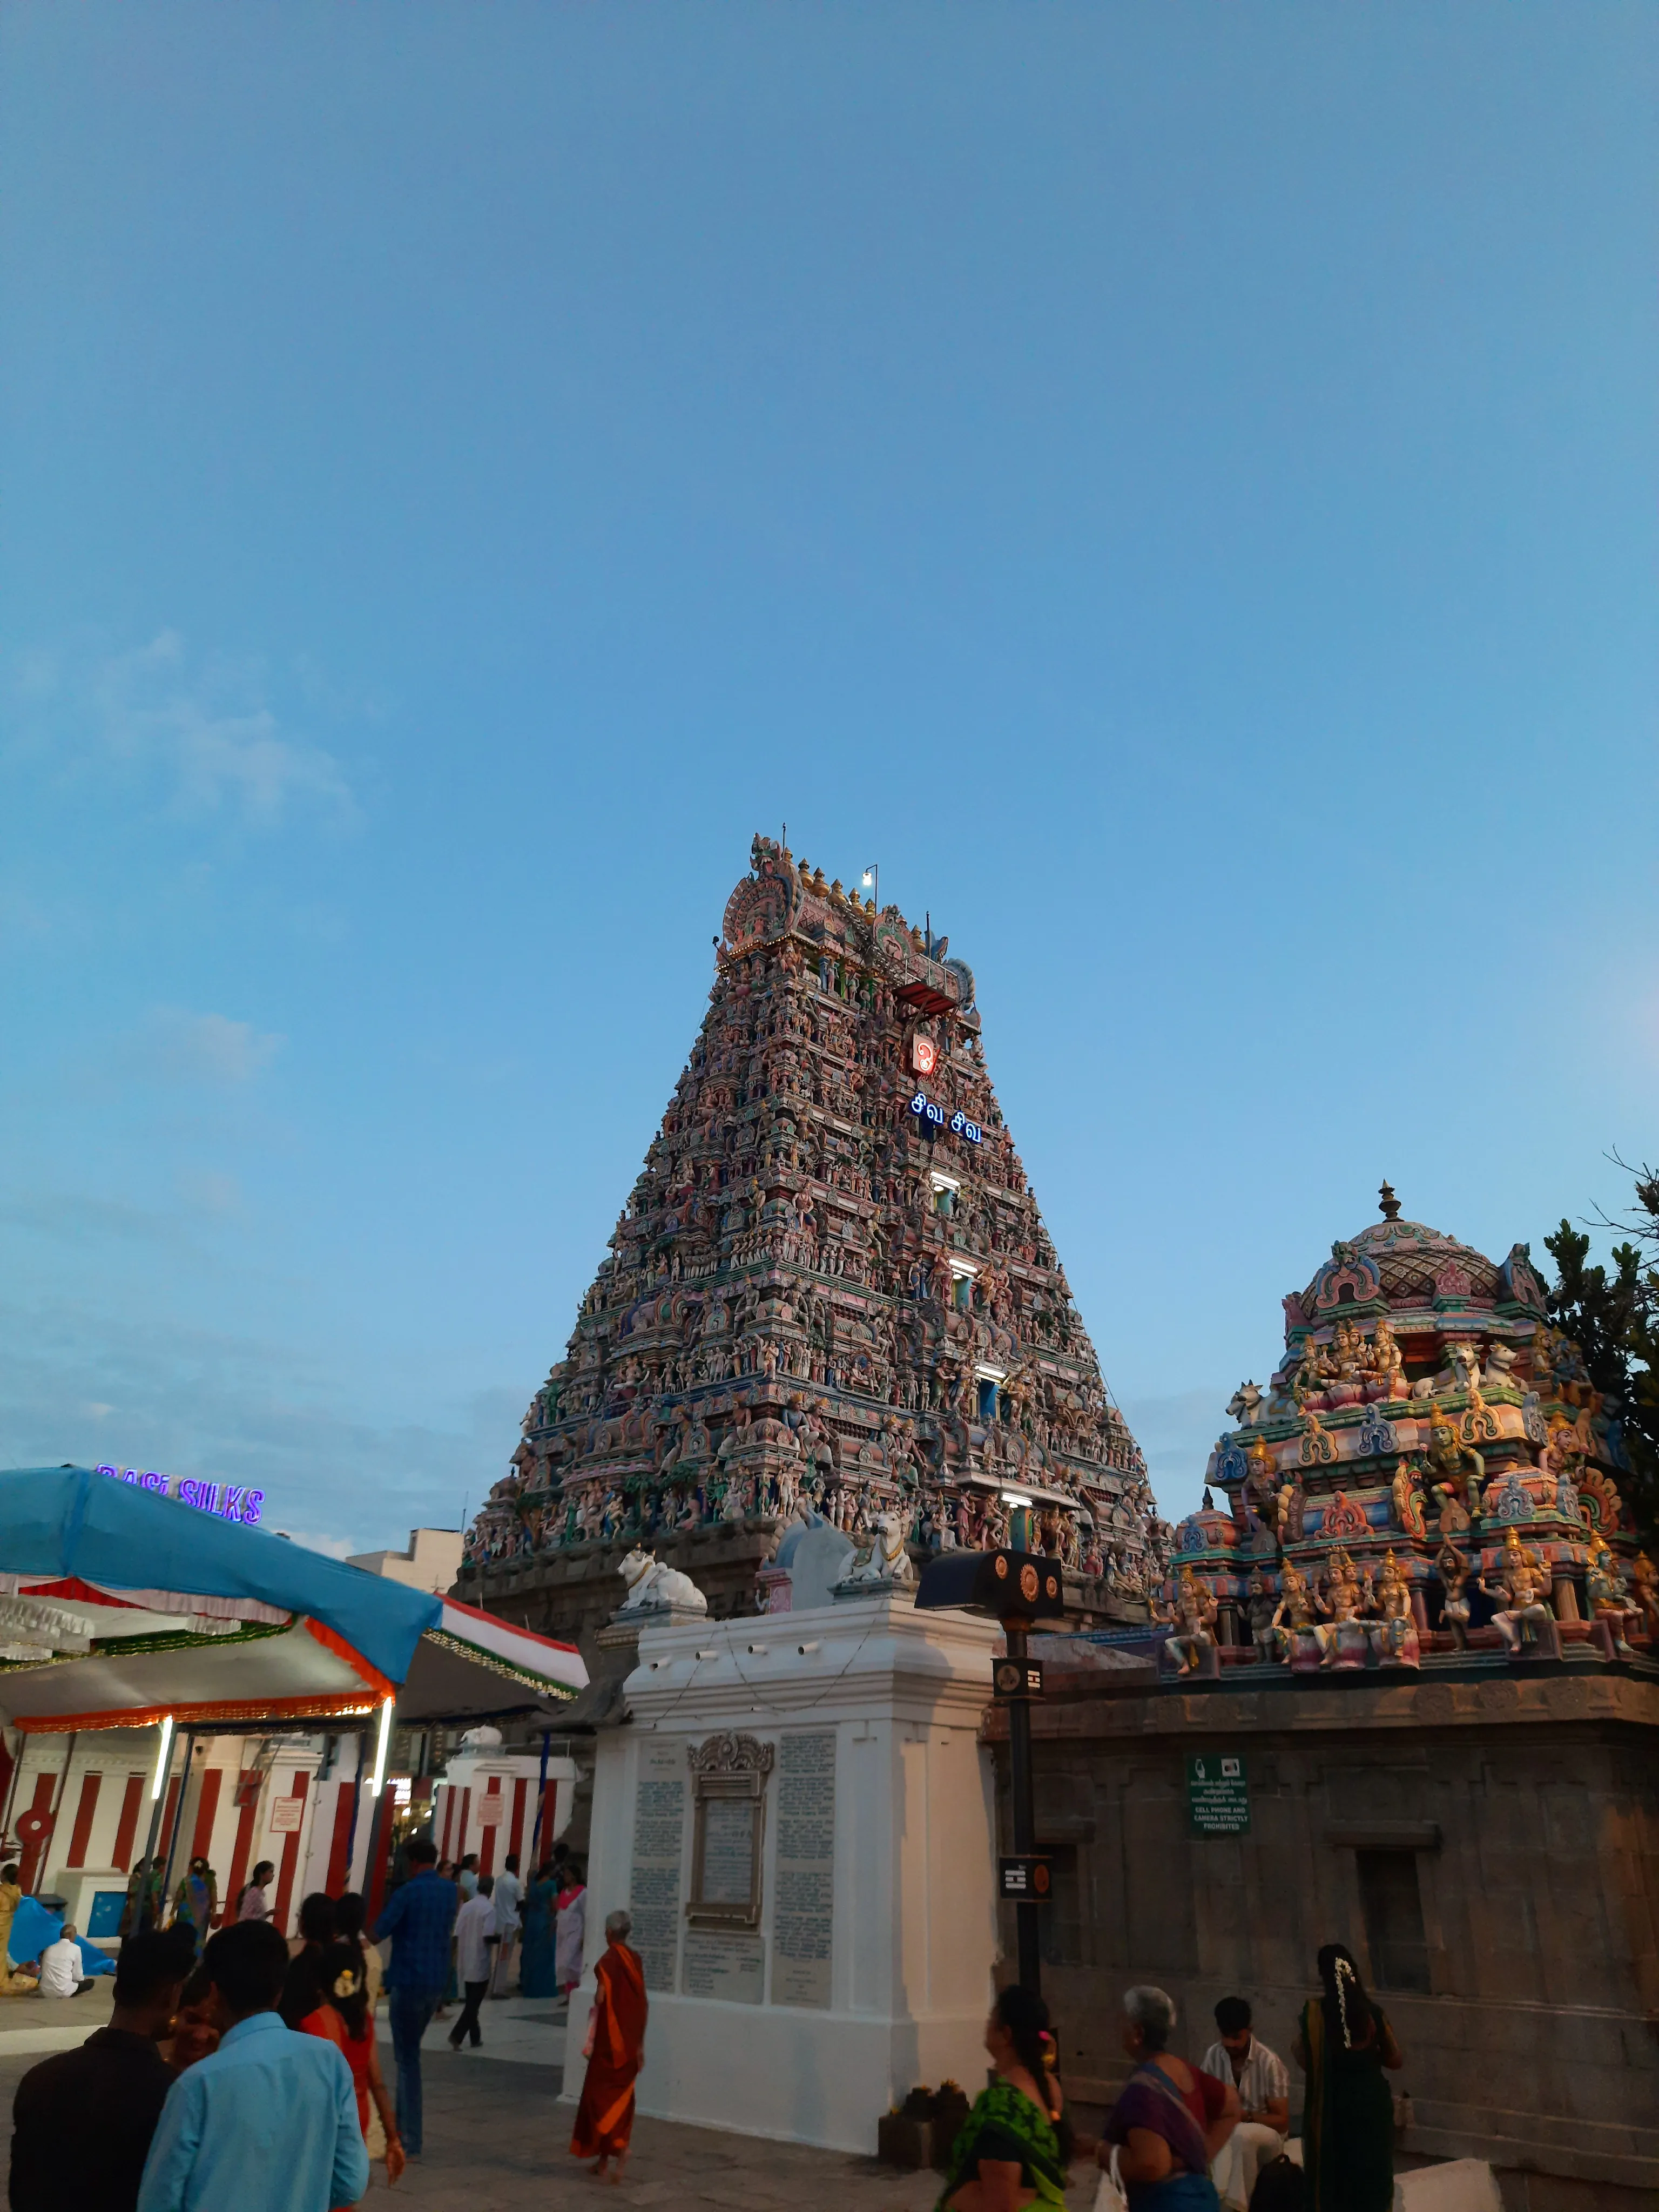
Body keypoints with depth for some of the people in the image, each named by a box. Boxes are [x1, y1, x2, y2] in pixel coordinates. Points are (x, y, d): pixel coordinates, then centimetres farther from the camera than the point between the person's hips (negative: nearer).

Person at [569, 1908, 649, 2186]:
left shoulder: (607, 1961, -13)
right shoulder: (636, 1961, 4)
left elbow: (600, 2003, -16)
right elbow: (642, 2004, 8)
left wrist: (589, 2041, -9)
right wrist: (640, 2044, 14)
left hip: (610, 2039, -6)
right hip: (630, 2041, 6)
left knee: (601, 2093, 4)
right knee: (621, 2096, 13)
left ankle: (619, 2147, -13)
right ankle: (605, 2159, 19)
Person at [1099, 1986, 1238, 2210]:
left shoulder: (1143, 2087, -21)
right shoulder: (1185, 2071, 6)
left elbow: (1152, 2164, -29)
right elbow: (1231, 2107, 19)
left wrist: (1103, 2152, -13)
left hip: (1164, 2204, -10)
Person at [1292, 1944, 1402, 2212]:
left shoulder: (1315, 2010, -11)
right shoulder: (1372, 2011, -2)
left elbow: (1305, 2059, -12)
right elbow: (1395, 2059, 7)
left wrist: (1295, 2047, 8)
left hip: (1334, 2104, -3)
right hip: (1372, 2100, 3)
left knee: (1335, 2175, 10)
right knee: (1372, 2174, 15)